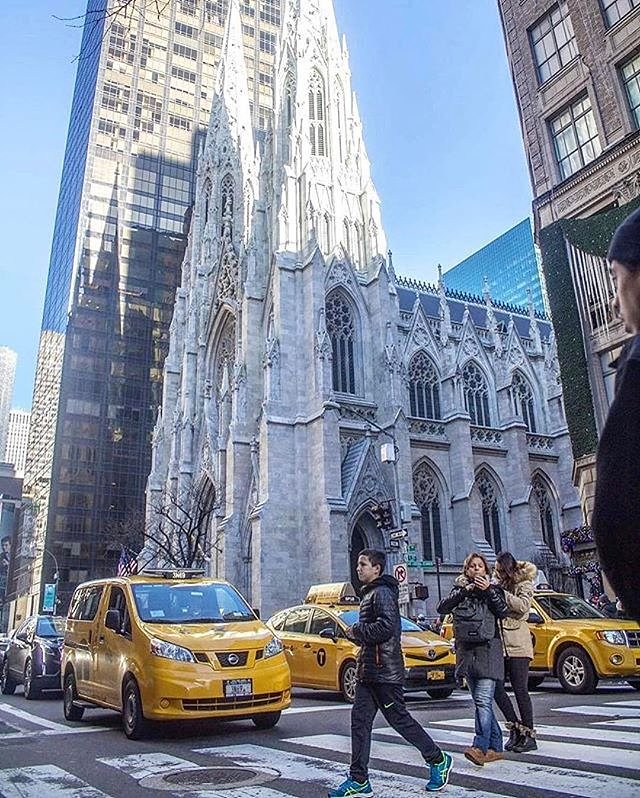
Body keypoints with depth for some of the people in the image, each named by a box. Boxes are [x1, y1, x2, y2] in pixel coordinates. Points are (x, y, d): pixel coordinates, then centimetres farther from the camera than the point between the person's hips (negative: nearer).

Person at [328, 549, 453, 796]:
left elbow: (386, 626, -26)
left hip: (385, 671, -9)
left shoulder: (382, 592, -13)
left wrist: (357, 630, -15)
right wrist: (357, 633, 7)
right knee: (360, 720, 5)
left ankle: (438, 760, 20)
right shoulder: (369, 593, 18)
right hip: (367, 671, 10)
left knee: (399, 719, 1)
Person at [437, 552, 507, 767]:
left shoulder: (493, 589, 9)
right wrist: (464, 591, -11)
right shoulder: (459, 590, 13)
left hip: (488, 650, -3)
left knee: (483, 701, -14)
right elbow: (442, 608, -2)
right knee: (481, 702, 8)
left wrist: (489, 590, -14)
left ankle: (480, 747, -20)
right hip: (466, 652, 4)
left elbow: (503, 612, -6)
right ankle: (496, 747, 17)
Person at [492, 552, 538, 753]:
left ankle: (529, 736, 8)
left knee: (520, 689, -2)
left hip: (517, 644, -6)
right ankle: (515, 726, 16)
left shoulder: (524, 583, -3)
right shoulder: (498, 584, 14)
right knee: (495, 686, 1)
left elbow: (523, 605, -22)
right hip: (499, 643, 6)